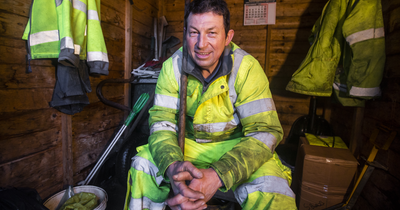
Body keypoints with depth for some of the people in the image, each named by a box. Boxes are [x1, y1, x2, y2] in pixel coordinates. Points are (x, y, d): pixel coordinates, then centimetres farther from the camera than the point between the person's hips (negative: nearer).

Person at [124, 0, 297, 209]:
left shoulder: (246, 68, -18)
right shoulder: (173, 66, -10)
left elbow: (264, 131, -22)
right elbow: (161, 121, -12)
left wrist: (217, 176, -36)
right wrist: (172, 165, -33)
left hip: (236, 147, -2)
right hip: (188, 144, 3)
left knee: (271, 190, -27)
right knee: (142, 164, -14)